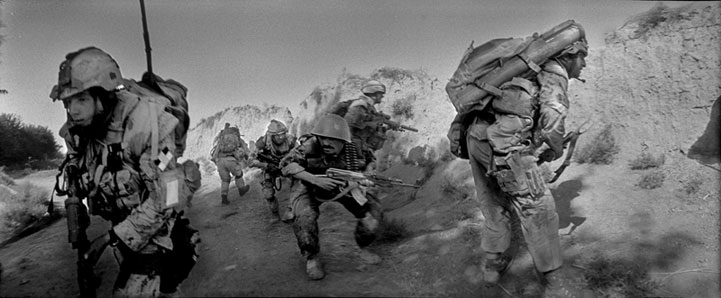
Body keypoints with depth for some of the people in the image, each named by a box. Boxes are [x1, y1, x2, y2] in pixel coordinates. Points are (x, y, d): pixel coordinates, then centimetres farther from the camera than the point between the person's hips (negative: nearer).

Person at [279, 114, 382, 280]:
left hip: (343, 185, 3)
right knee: (304, 218, -32)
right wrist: (316, 180, -45)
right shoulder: (311, 145, -34)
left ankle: (363, 249, 17)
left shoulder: (354, 148, -24)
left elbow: (369, 162, -5)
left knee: (373, 211, -9)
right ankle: (311, 259, -7)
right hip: (309, 186, -3)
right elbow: (286, 165, -35)